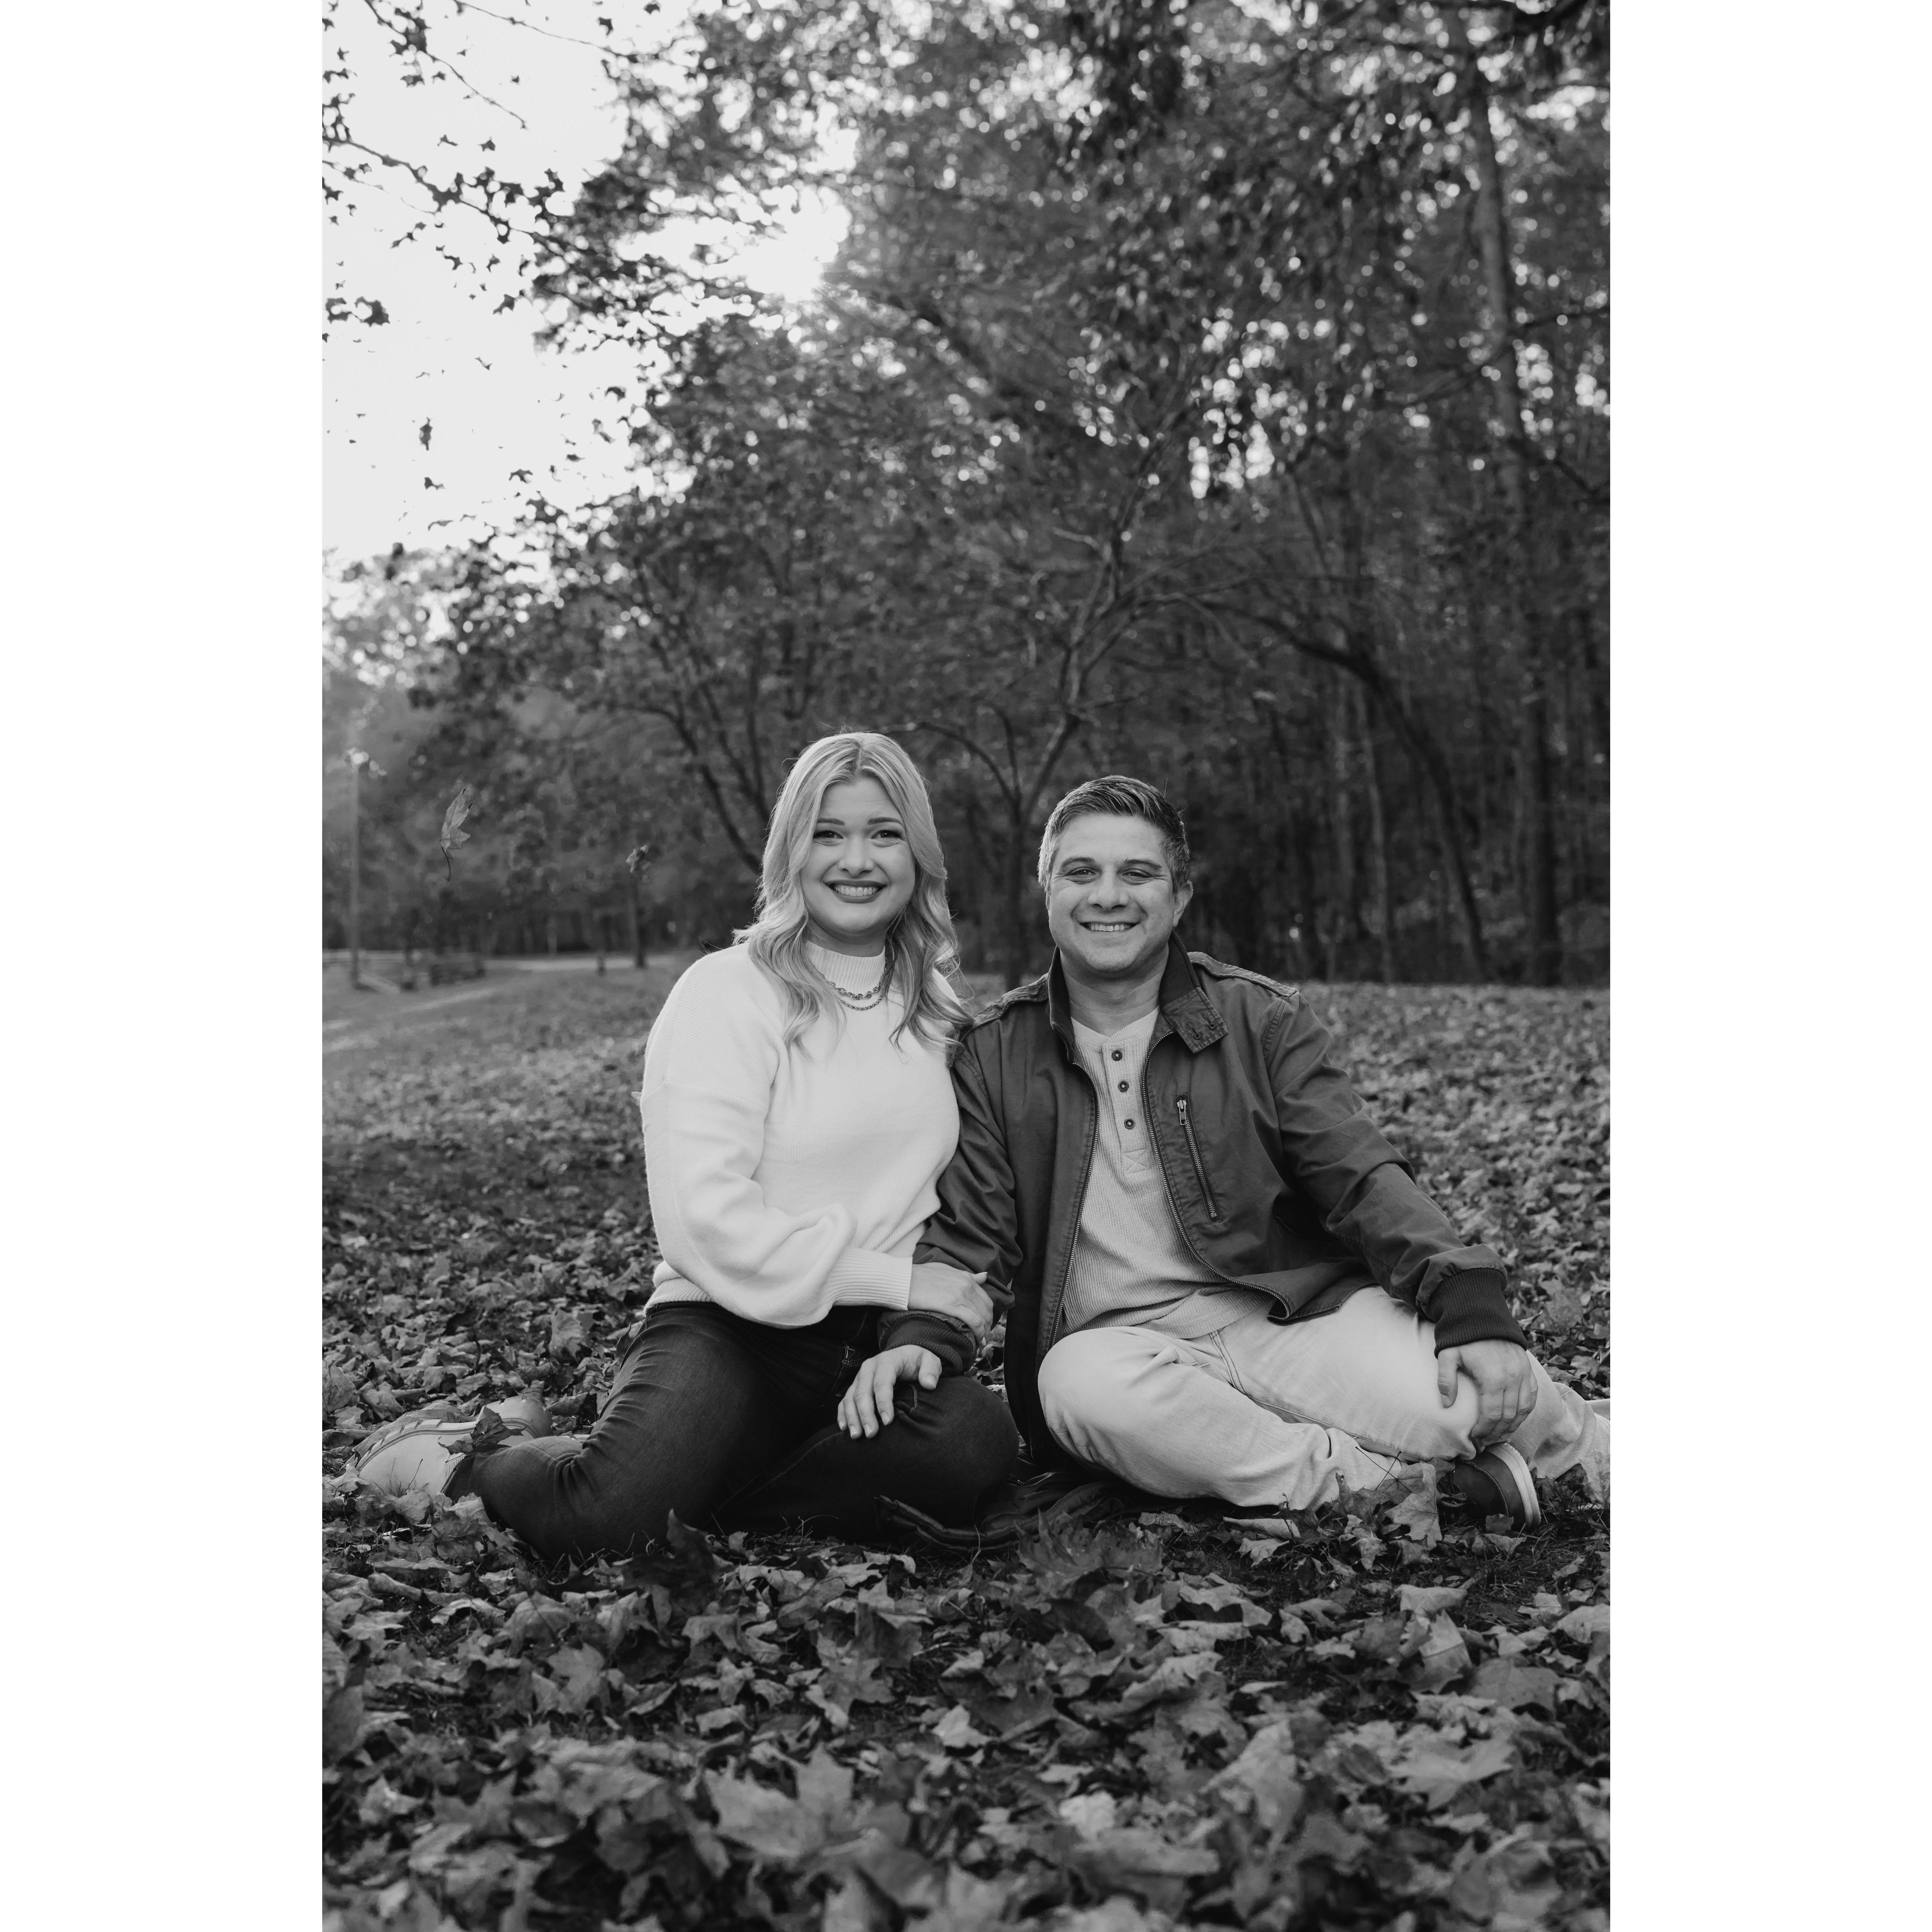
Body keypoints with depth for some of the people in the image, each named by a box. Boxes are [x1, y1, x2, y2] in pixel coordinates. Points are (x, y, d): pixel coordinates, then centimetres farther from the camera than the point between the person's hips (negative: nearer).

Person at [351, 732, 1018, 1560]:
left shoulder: (935, 1004, 12)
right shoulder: (728, 994, -6)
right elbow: (708, 1219, -15)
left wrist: (929, 1326, -10)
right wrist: (896, 1280, -13)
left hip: (875, 1339, 5)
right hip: (728, 1326, -4)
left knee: (973, 1442, -30)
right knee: (599, 1519, -31)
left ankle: (706, 1500, -6)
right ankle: (476, 1460, 6)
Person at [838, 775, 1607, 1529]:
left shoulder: (1262, 1020, 7)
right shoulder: (993, 1056, 8)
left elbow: (1363, 1181, 0)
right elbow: (965, 1236, 5)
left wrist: (1472, 1305, -17)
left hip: (1301, 1315, 0)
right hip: (1129, 1350, 1)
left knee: (1470, 1389, -29)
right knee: (1079, 1379, -35)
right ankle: (1401, 1480, -23)